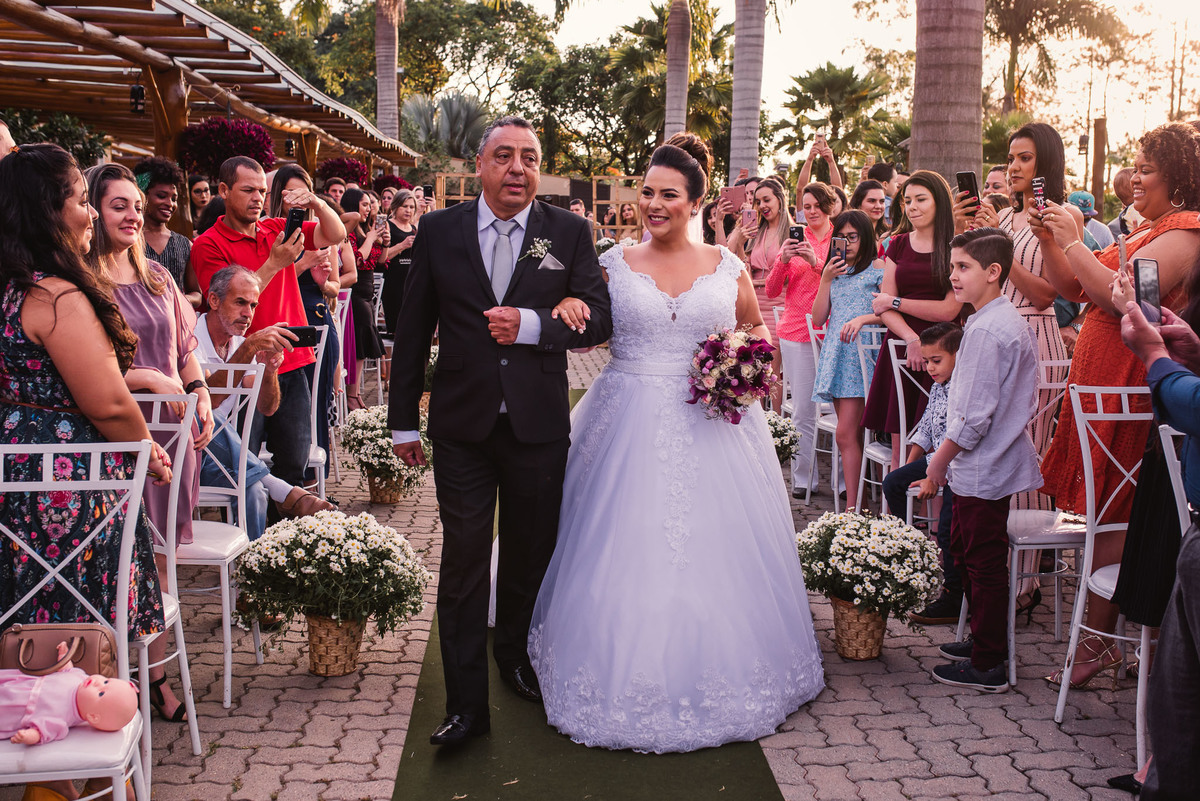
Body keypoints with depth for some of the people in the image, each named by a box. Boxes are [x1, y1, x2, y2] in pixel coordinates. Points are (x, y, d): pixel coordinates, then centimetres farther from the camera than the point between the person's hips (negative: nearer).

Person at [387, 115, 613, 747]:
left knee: (529, 557, 16)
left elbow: (598, 320, -3)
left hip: (538, 427, 1)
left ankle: (515, 656, 41)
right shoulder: (439, 230, 1)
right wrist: (403, 421, 5)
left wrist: (530, 325, -20)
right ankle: (466, 705, 8)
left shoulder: (569, 233, 1)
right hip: (462, 427, -1)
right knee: (463, 564, -1)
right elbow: (411, 331, 5)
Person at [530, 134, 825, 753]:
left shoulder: (728, 268, 4)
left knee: (712, 551, 4)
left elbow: (757, 332, 16)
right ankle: (627, 681, 16)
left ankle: (719, 673, 23)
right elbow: (581, 331, 5)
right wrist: (566, 305, -17)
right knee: (626, 553, 1)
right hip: (628, 427, 0)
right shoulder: (614, 265, 3)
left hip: (712, 428, 0)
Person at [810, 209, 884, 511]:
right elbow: (818, 318, 11)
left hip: (861, 353, -6)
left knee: (845, 434, -14)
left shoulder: (877, 268, 1)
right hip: (836, 353, 7)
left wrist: (863, 318, -19)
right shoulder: (834, 270, 19)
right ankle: (855, 496, 10)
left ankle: (851, 508, -12)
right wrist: (826, 279, 3)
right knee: (852, 435, 7)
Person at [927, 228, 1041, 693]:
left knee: (983, 562, -1)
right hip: (997, 459, 10)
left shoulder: (986, 331, -22)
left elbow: (975, 414, -23)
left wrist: (941, 459, -11)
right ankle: (985, 640, 33)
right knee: (964, 549, 20)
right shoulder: (1012, 321, 10)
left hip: (982, 467, -10)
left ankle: (988, 667, 9)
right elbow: (1024, 401, 17)